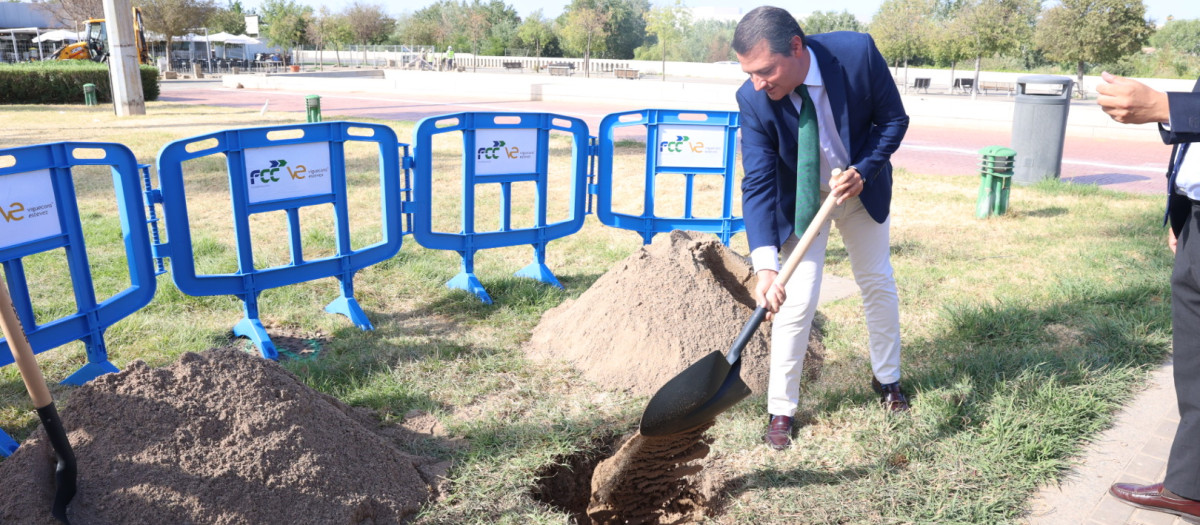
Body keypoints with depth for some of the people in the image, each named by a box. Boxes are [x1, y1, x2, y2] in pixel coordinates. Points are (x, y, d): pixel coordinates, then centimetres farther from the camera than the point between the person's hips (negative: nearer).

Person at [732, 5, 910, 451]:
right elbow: (757, 184, -31)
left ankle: (887, 378, 37)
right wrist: (765, 265, -42)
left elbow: (894, 119, -13)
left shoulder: (857, 53, -29)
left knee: (878, 282, 14)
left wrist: (862, 172, -29)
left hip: (860, 185, 2)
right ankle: (781, 410, 8)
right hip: (799, 199, -2)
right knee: (796, 300, -9)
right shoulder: (753, 99, -29)